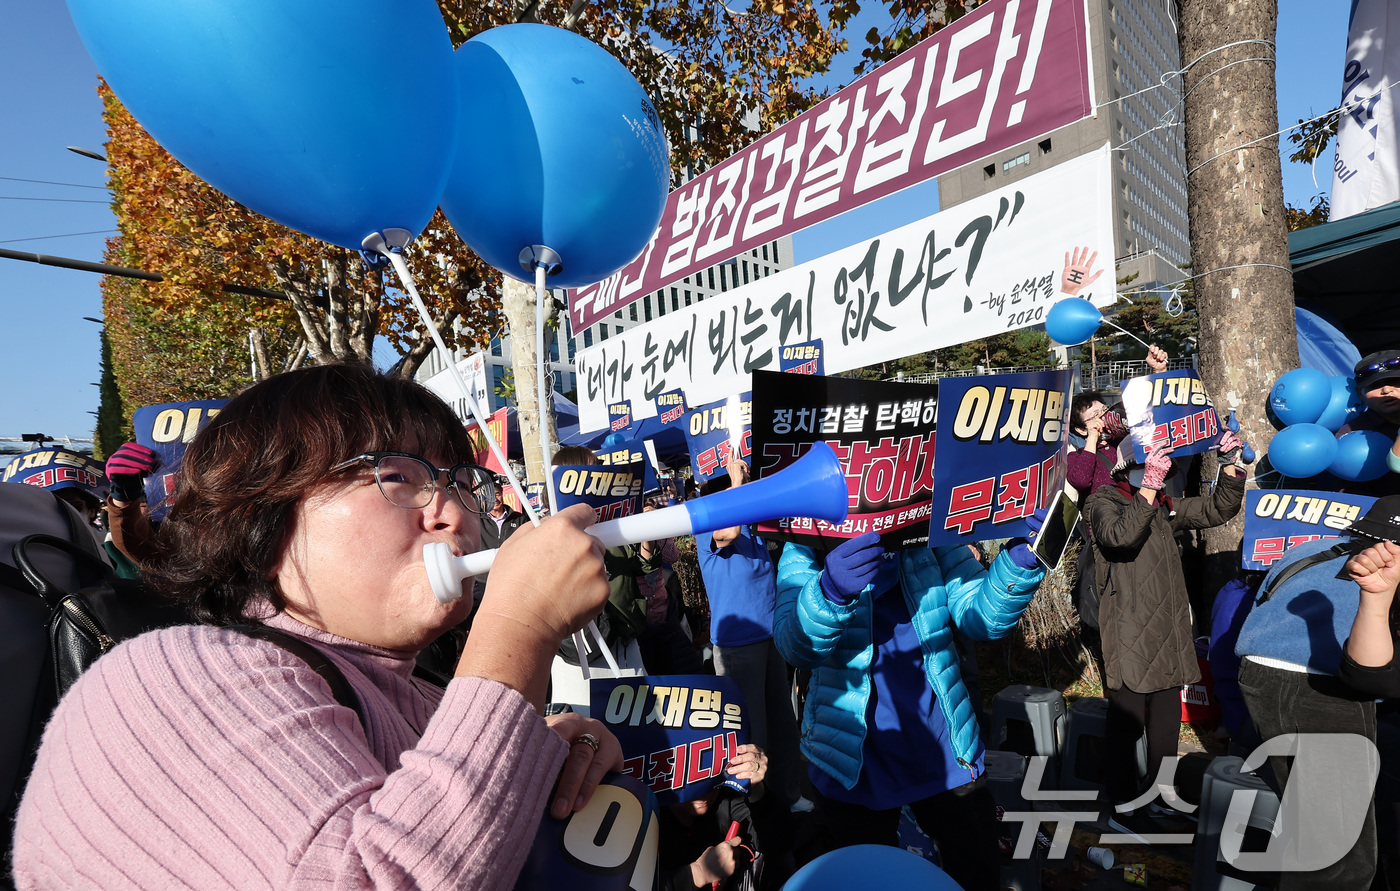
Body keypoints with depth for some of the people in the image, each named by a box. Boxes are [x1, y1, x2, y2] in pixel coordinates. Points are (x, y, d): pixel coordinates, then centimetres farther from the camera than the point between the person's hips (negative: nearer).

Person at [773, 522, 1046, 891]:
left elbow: (982, 616, -10)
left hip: (945, 753, 3)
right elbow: (797, 646, -28)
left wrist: (1020, 560, -29)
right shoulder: (806, 550, -13)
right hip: (855, 762, -2)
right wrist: (829, 592, -49)